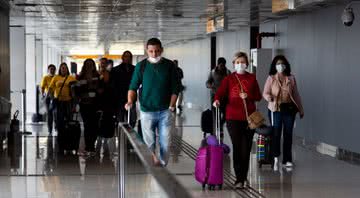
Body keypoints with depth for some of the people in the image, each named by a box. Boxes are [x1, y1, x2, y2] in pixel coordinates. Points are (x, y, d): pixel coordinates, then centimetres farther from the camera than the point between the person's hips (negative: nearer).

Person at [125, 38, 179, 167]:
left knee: (165, 144, 3)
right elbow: (133, 87, 1)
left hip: (165, 111, 1)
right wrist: (130, 101, -18)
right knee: (149, 144, 2)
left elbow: (175, 88, 4)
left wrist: (172, 105, -9)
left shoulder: (169, 65, 3)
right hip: (147, 111, -1)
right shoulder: (141, 66, 2)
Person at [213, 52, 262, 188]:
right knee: (237, 147, -5)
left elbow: (258, 96, 10)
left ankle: (243, 176, 17)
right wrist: (217, 100, -31)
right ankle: (239, 179, -1)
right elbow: (220, 92, -9)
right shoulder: (229, 79, 3)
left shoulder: (252, 78, 9)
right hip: (233, 118, -2)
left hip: (249, 118, 2)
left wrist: (248, 96, -10)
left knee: (246, 148, 5)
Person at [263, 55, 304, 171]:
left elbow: (296, 95, 11)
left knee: (288, 134, 5)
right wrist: (269, 97, -26)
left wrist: (301, 109, 12)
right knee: (276, 133, -2)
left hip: (289, 108, 2)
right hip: (276, 109, -2)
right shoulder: (271, 78, 1)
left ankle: (287, 159, 13)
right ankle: (276, 158, 14)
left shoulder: (291, 78, 7)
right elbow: (265, 93, -3)